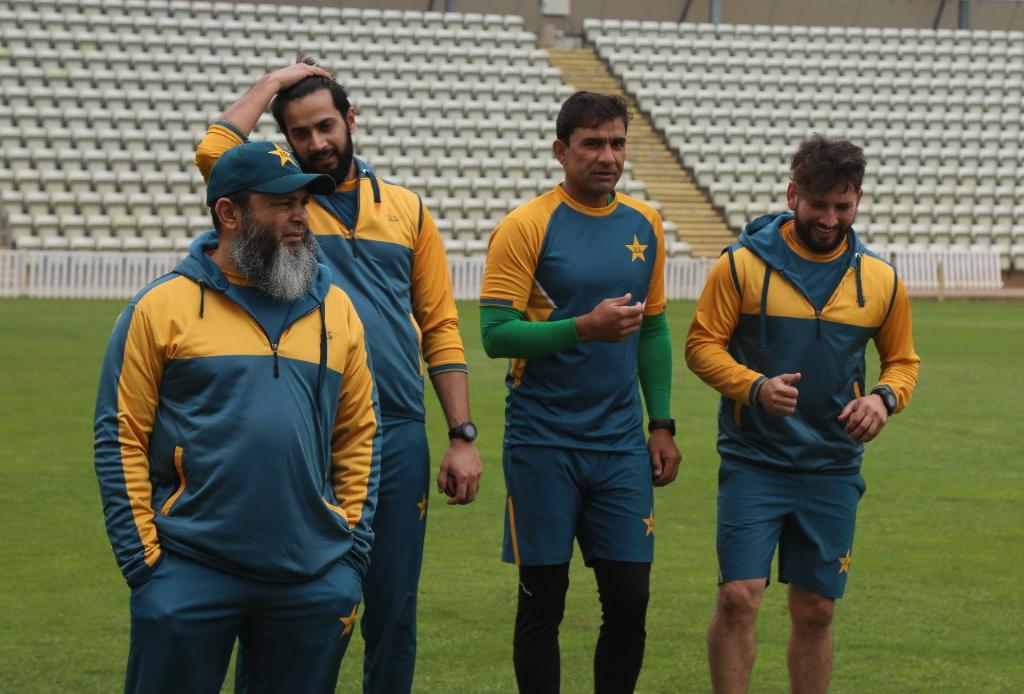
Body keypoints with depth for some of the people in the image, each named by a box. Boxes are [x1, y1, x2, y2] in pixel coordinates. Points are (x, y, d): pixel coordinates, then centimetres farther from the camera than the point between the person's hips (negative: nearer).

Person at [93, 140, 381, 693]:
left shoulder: (335, 309, 10)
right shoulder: (162, 307, -1)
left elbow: (358, 436, 12)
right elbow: (121, 437, -2)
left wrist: (353, 554, 6)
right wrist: (142, 559, -7)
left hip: (314, 582, 3)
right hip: (189, 575, -3)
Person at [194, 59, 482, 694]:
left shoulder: (408, 209, 10)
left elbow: (441, 328, 9)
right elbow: (215, 152, -17)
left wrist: (463, 437, 3)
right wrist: (275, 82, -3)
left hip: (399, 433, 2)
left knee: (394, 607, 7)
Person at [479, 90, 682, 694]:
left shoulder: (644, 225, 9)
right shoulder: (527, 226, -6)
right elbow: (496, 333, -11)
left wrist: (662, 424, 11)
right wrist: (584, 329, -22)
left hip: (621, 444, 4)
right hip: (543, 443, -4)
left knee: (629, 599, 2)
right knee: (543, 600, 2)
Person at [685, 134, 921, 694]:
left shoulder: (880, 281, 5)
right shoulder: (743, 264, -4)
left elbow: (902, 359, 16)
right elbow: (702, 344, -3)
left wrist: (884, 397, -7)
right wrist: (754, 387, -21)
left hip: (832, 469, 3)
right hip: (753, 459, -3)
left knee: (815, 611, 8)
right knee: (738, 597, -11)